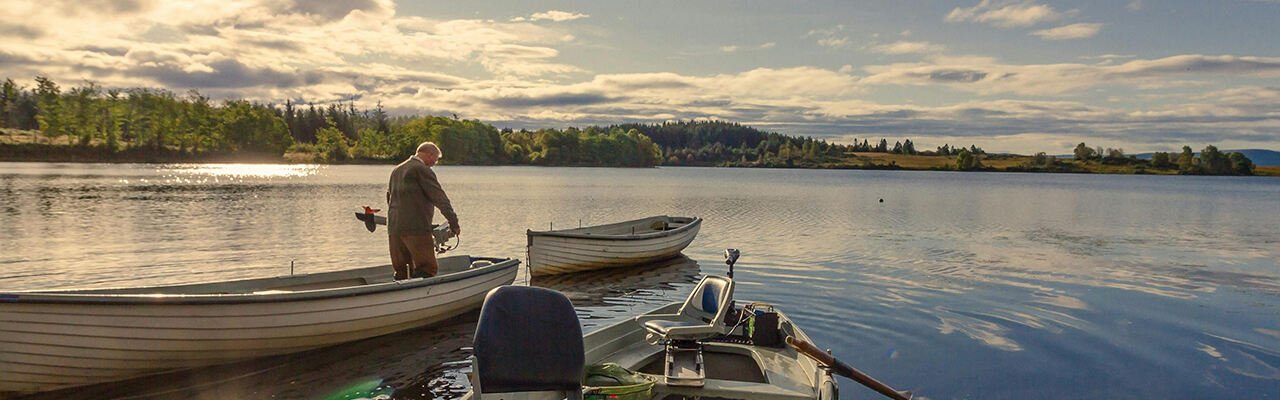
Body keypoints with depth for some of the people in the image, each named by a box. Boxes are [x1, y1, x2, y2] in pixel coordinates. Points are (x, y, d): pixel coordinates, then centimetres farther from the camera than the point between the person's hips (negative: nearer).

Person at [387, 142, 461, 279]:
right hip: (416, 228, -8)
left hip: (394, 228, 8)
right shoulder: (422, 170, -7)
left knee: (400, 271, 11)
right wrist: (454, 223, -9)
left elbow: (389, 197, 27)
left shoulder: (396, 170, 20)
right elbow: (440, 198, -10)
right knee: (427, 269, -6)